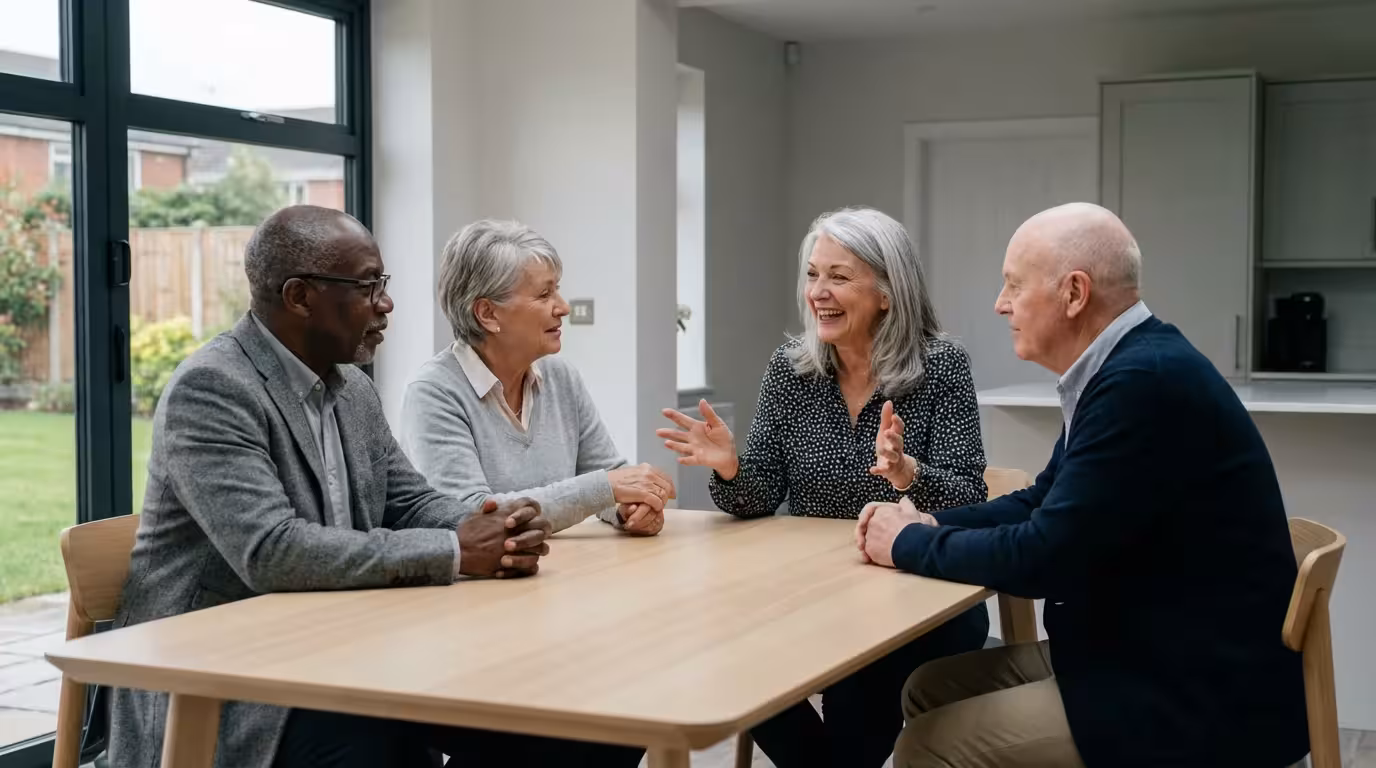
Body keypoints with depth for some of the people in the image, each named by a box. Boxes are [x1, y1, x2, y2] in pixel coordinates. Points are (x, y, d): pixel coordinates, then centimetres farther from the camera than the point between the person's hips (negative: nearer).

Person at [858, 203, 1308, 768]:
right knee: (929, 691, 10)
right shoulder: (1128, 366, 8)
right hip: (1143, 656, 10)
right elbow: (1044, 503, 18)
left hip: (1194, 697, -10)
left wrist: (911, 544, -8)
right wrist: (927, 525, 1)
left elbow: (1044, 555, -24)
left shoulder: (1145, 379, -24)